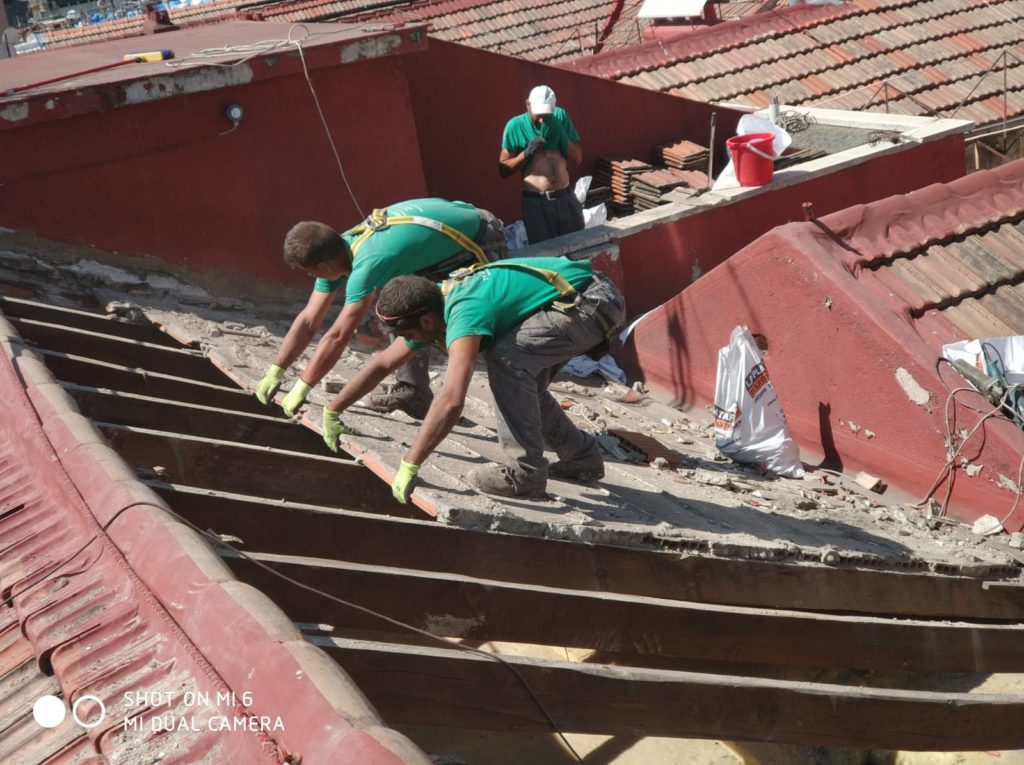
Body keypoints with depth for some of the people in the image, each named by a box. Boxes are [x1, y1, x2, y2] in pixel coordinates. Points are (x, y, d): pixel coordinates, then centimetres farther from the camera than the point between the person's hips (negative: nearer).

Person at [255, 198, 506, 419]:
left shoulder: (367, 264, -34)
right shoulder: (337, 250, -6)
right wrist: (275, 372, -5)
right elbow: (309, 320, -2)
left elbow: (338, 337, -34)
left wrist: (301, 389, -27)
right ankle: (411, 388, 7)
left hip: (483, 242, -9)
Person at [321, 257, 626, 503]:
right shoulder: (434, 302, 3)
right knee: (521, 381, 14)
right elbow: (383, 363, 15)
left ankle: (526, 473, -15)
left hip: (595, 302, -10)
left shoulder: (464, 313, -27)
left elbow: (451, 400, -37)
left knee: (506, 358, -20)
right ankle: (583, 458, 24)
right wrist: (332, 410, 19)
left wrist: (409, 466, -31)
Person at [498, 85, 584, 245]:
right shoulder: (515, 125, -5)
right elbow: (503, 170, -3)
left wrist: (560, 135, -12)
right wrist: (527, 153, -17)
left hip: (566, 198, 3)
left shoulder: (561, 117, 3)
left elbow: (577, 159, 3)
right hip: (536, 203, -3)